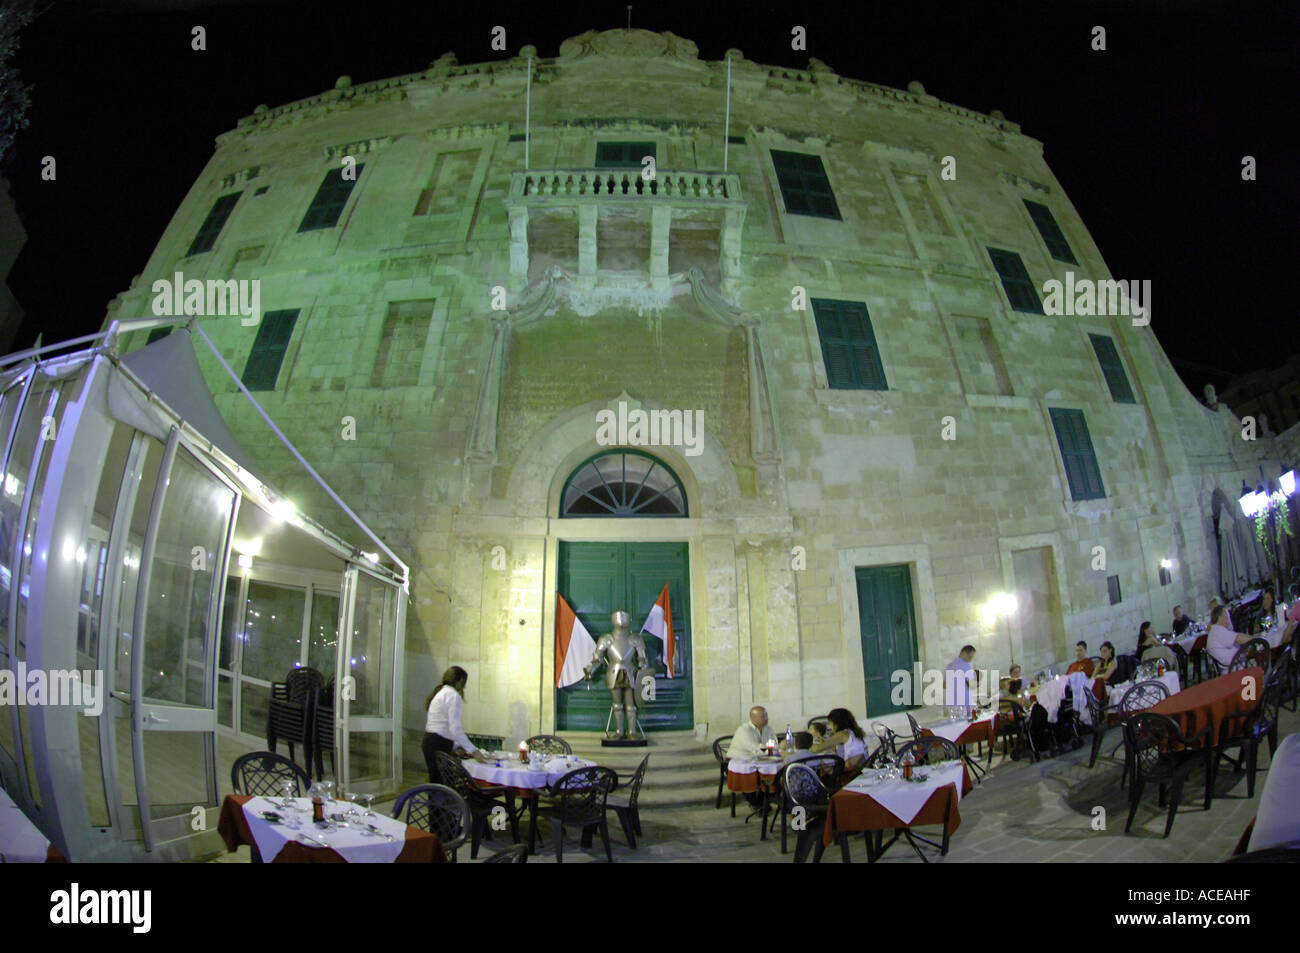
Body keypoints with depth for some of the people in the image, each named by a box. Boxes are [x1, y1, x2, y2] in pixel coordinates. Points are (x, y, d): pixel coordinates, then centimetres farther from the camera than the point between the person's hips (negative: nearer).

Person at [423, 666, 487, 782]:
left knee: (435, 783, 11)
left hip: (429, 741, 10)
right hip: (440, 745, -10)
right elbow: (455, 729, -19)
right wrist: (473, 751, -15)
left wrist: (457, 746, 24)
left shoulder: (439, 693, 17)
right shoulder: (453, 695, -11)